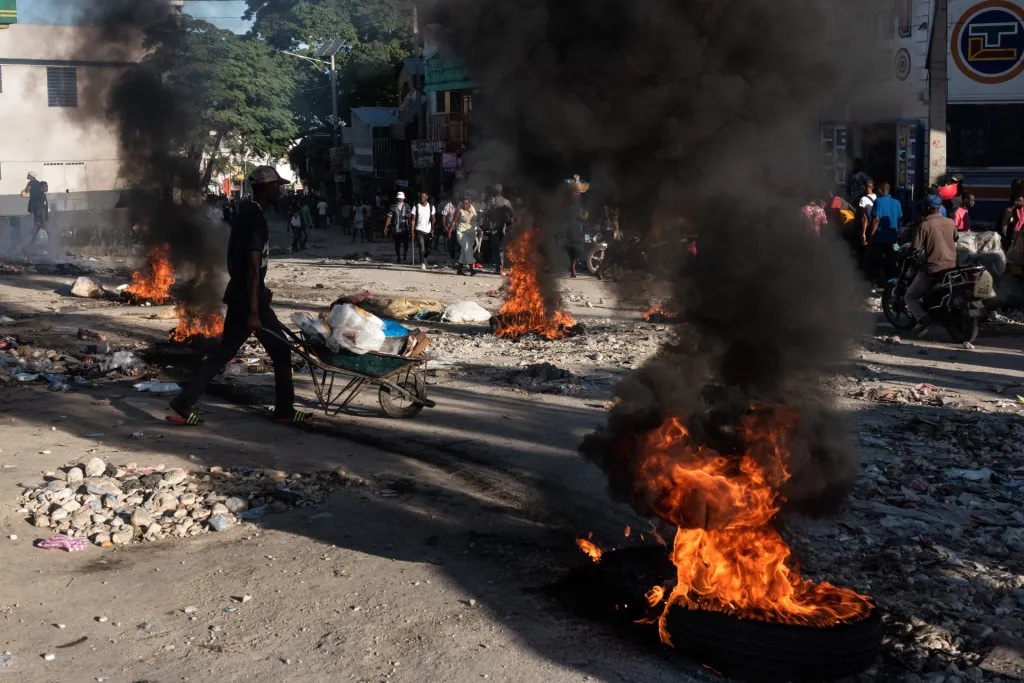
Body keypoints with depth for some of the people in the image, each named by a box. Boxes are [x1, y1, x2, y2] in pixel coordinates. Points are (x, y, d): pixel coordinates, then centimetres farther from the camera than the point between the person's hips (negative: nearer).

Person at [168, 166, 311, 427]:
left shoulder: (246, 212, 12)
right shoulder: (257, 218, -18)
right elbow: (253, 268, -24)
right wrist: (254, 312, -26)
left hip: (239, 295, 9)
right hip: (249, 298, -9)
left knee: (224, 351, 10)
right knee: (280, 349, 5)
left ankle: (183, 405, 6)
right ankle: (284, 410, 15)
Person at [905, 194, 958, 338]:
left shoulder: (924, 225, -12)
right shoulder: (951, 223, 6)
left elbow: (916, 248, -12)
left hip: (932, 269, -6)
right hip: (951, 266, 6)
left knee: (910, 297, 1)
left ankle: (923, 319, -19)